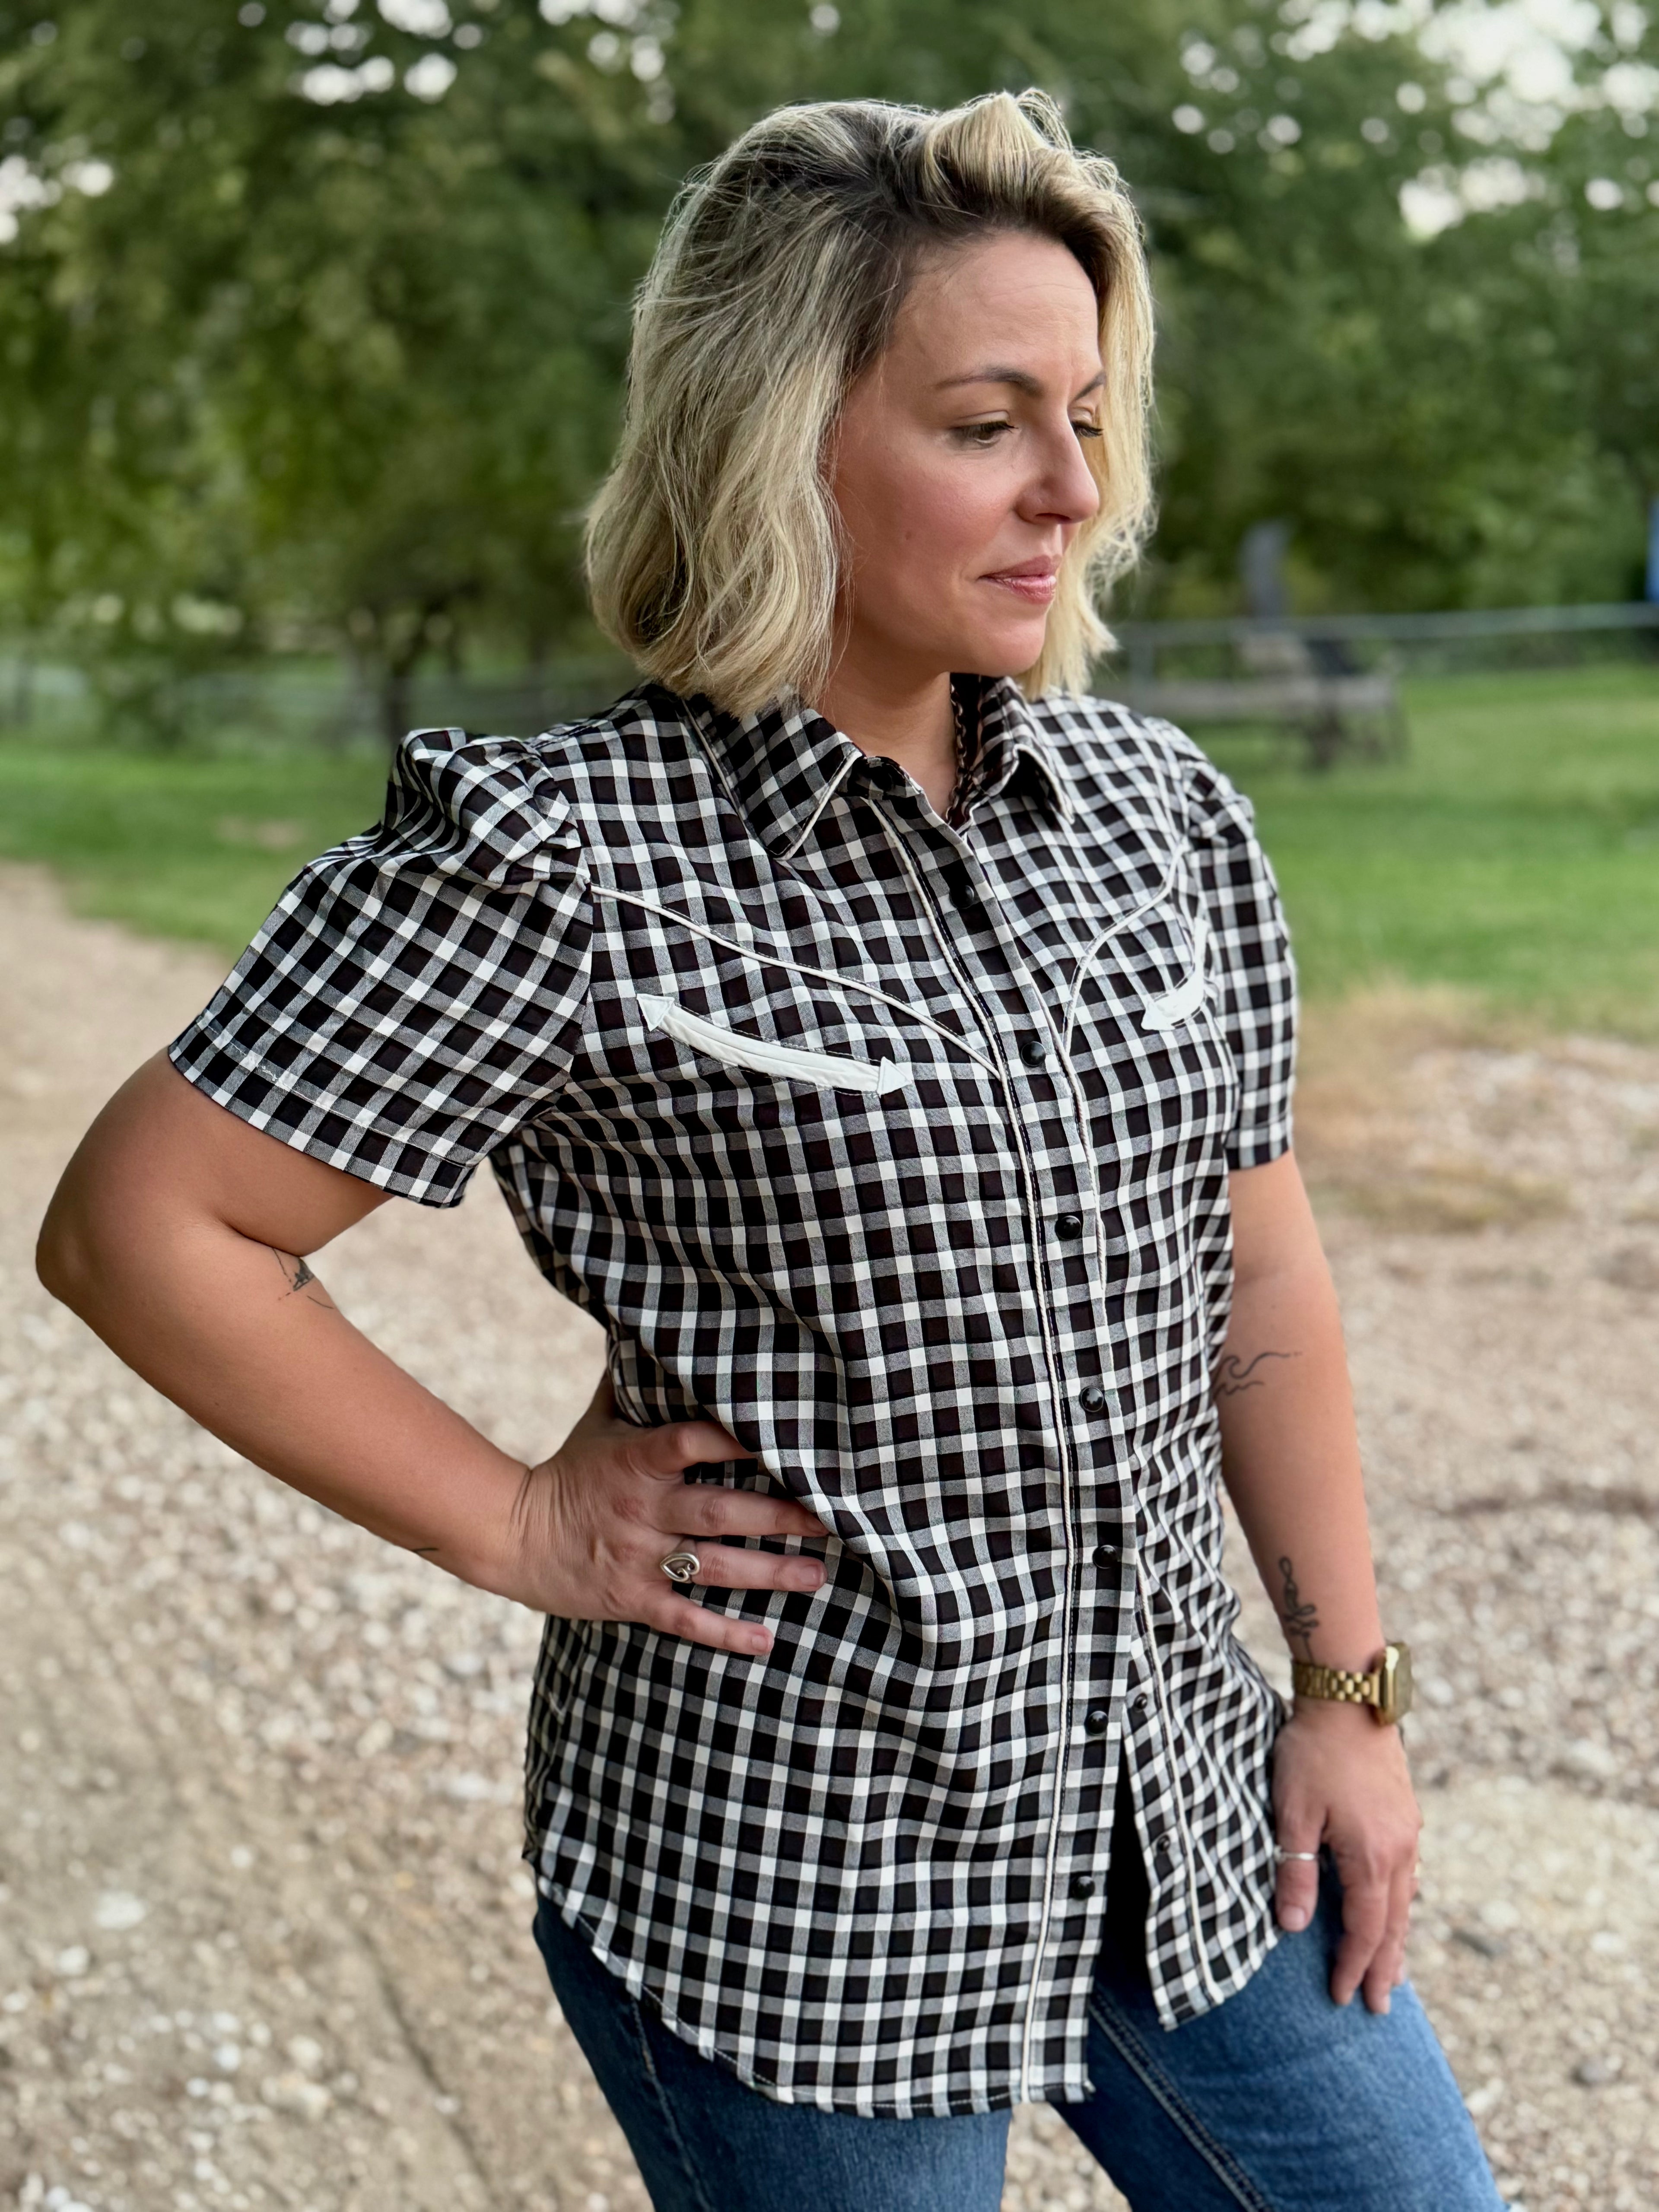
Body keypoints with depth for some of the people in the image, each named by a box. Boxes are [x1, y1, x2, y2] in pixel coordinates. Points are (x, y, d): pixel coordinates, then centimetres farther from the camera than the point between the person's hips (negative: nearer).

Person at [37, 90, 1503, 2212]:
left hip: (1184, 1811, 6)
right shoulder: (566, 860, -17)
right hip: (794, 1870, -5)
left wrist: (1352, 1691, 8)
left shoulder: (1160, 808, 1)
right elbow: (140, 1229, -14)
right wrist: (522, 1529, -11)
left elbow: (1259, 1269, 9)